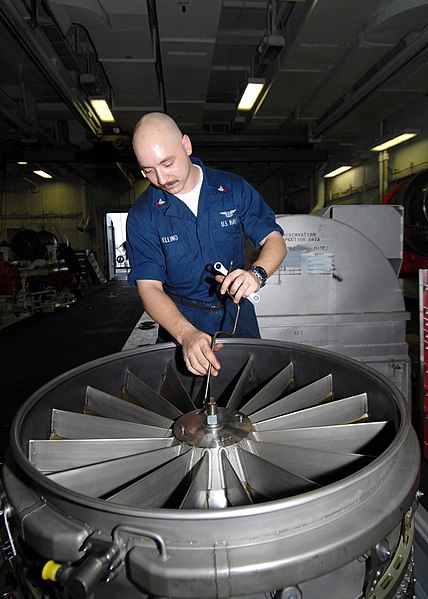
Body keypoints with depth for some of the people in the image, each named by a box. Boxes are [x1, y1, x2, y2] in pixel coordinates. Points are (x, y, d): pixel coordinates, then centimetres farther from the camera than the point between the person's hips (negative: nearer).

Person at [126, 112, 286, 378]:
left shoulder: (234, 189, -6)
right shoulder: (142, 215, -11)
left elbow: (274, 240, -5)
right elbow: (149, 287, -17)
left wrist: (256, 274, -28)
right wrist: (187, 334, -34)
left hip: (236, 314, 2)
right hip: (179, 320, -1)